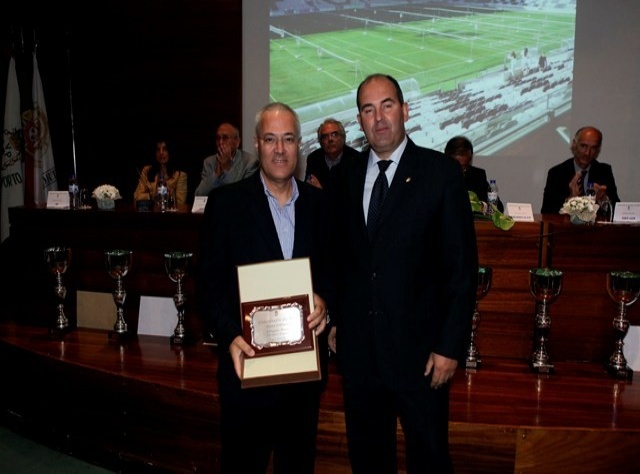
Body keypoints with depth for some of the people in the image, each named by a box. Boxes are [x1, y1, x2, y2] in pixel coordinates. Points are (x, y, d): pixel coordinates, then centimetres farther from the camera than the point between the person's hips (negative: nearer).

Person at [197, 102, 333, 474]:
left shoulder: (317, 202, 5)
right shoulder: (226, 201, -5)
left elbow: (332, 266, 7)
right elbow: (210, 279, -7)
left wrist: (324, 299, -14)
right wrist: (230, 336, -19)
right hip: (248, 358, -3)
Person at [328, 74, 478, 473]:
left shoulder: (442, 173, -7)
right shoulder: (349, 176, 6)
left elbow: (462, 267, -9)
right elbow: (341, 257, 11)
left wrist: (450, 346, -12)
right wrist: (336, 320, 7)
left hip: (419, 347, -4)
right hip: (357, 345, 4)